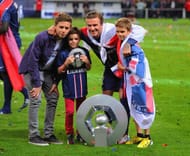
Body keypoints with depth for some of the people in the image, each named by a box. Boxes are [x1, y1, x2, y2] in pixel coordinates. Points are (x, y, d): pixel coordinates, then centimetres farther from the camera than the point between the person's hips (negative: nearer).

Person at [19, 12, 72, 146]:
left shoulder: (65, 41, -9)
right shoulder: (42, 38, -27)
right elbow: (33, 60, -25)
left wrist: (55, 82, -3)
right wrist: (37, 84, -24)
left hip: (47, 72, 6)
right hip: (32, 70, -6)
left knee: (53, 99, 2)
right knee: (36, 100, -14)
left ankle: (49, 134, 10)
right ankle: (34, 135, -8)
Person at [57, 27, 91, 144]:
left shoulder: (84, 52, 1)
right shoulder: (63, 54, -8)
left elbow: (88, 68, 11)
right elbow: (59, 71, -6)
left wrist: (87, 62, -10)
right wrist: (66, 63, -22)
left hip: (81, 86, 3)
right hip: (69, 88, -3)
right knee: (70, 111, -6)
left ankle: (80, 134, 24)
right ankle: (69, 134, 10)